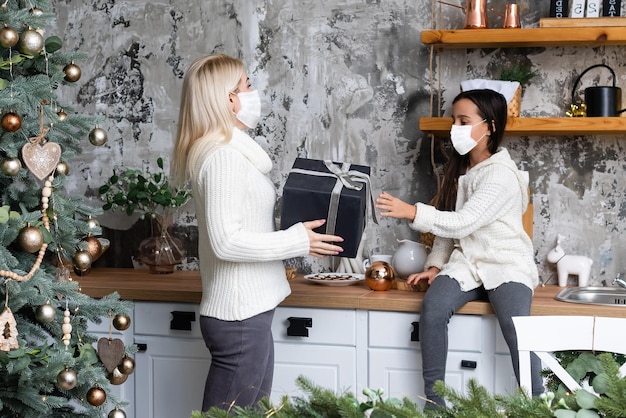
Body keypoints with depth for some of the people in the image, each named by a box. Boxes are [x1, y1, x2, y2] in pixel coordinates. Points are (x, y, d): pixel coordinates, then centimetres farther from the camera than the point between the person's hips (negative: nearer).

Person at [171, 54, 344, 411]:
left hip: (248, 310, 10)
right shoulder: (222, 156, -18)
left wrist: (294, 228, 7)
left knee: (253, 411, 18)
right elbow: (225, 241, -24)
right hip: (240, 315, -10)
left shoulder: (234, 151, 13)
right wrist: (298, 241, -18)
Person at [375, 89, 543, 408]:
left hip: (506, 263, -6)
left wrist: (412, 212, -32)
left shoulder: (502, 174, -14)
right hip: (466, 262, 6)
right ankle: (433, 400, -16)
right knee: (433, 309, -23)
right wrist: (435, 265, 3)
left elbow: (462, 223, -24)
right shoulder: (459, 168, 12)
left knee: (516, 328, -31)